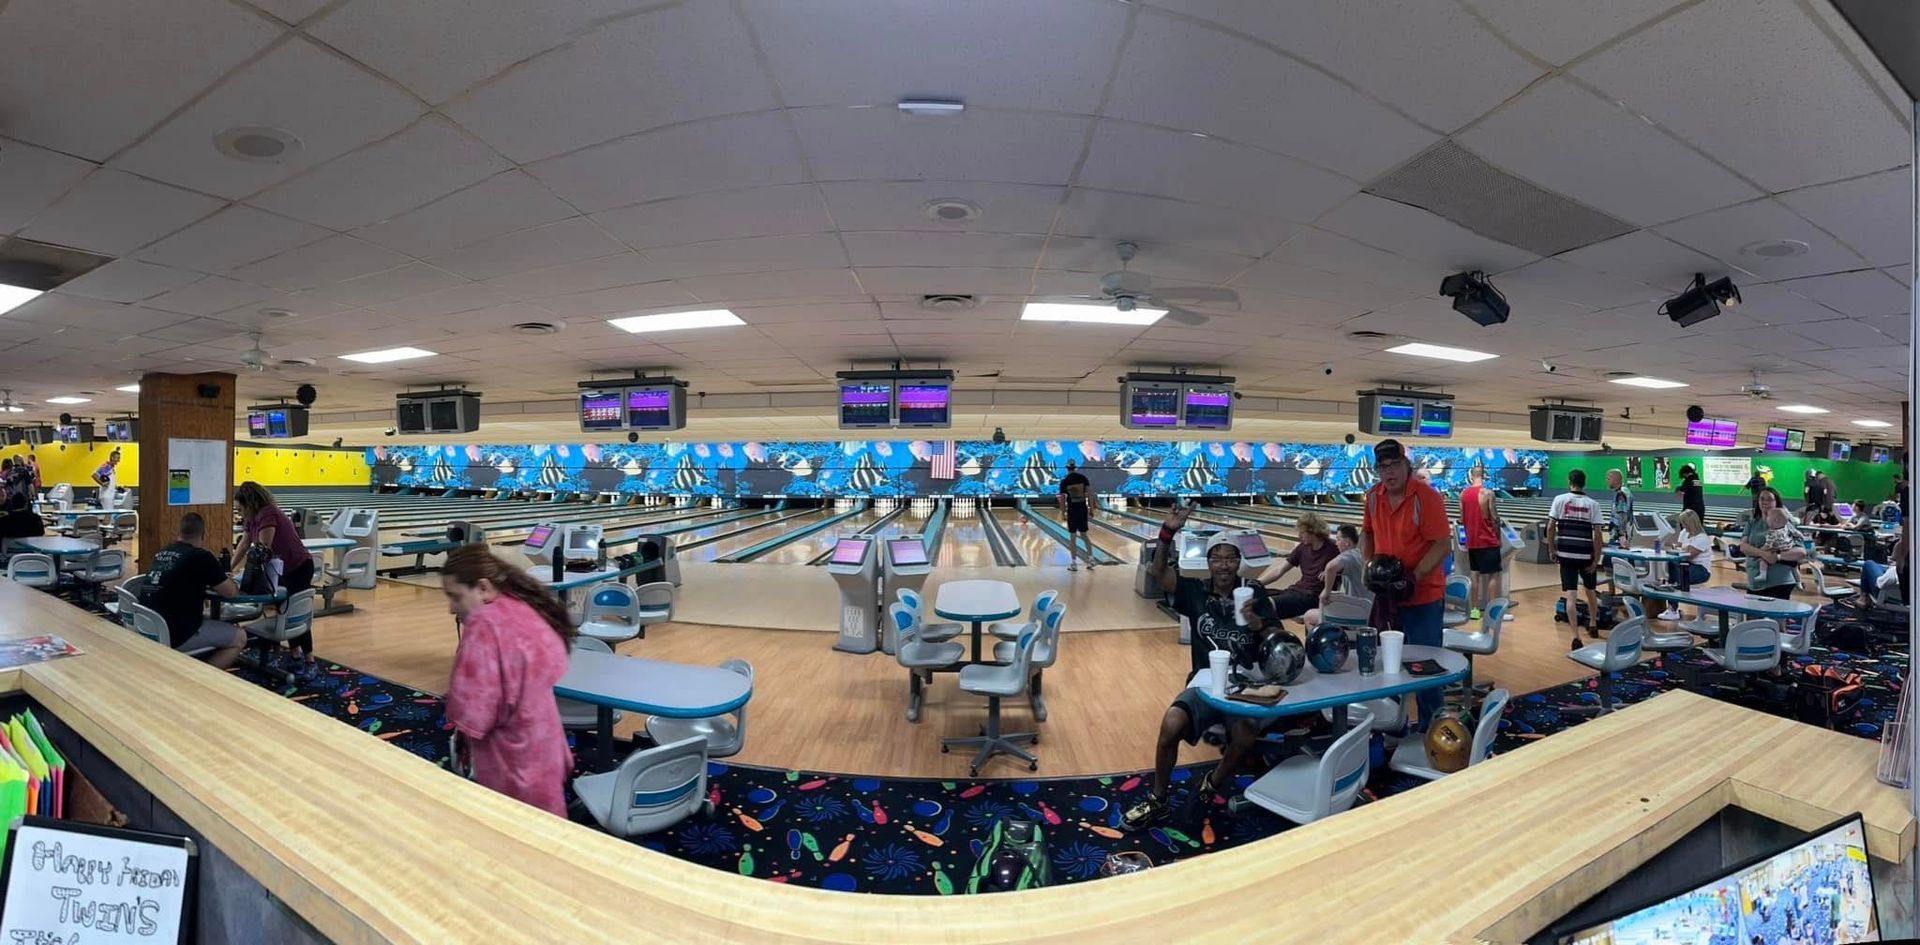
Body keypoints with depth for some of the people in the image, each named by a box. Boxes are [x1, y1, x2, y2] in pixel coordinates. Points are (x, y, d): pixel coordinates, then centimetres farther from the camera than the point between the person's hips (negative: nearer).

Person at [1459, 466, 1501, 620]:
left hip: (1472, 542, 4)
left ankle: (1474, 609, 13)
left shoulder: (1463, 494, 2)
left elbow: (1462, 520, 5)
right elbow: (1495, 518, -10)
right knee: (1493, 575, 3)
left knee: (1475, 575, 11)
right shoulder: (1487, 493, -12)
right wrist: (1498, 537, 1)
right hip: (1489, 541, -4)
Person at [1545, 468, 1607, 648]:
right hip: (1586, 554, 2)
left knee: (1571, 595, -3)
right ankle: (1593, 626, 40)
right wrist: (1596, 560, 0)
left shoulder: (1560, 499, -2)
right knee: (1590, 590, 24)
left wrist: (1552, 550, 6)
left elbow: (1550, 527, -6)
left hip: (1566, 553, -2)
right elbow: (1598, 534, -5)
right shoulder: (1593, 504, 0)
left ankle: (1576, 637, -8)